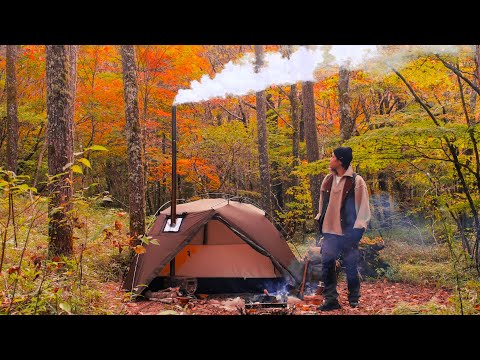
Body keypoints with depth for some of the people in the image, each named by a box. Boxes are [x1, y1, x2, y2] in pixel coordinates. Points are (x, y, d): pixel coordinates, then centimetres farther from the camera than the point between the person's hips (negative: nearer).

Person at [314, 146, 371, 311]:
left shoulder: (356, 181, -10)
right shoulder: (328, 180, 7)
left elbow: (363, 207, -7)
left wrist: (358, 229, -11)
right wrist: (320, 220, 16)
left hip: (348, 232, -5)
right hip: (330, 231, 5)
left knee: (351, 267, 5)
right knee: (327, 264, 0)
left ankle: (354, 301, 21)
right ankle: (330, 299, 9)